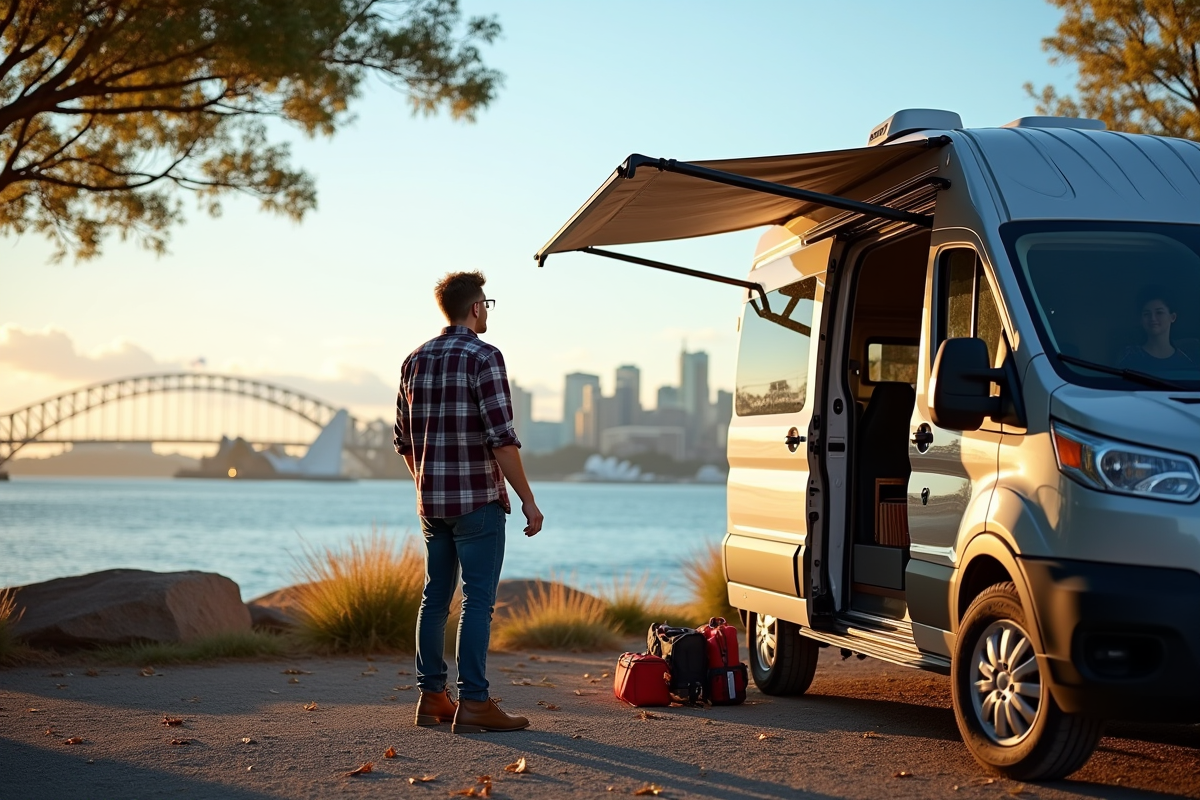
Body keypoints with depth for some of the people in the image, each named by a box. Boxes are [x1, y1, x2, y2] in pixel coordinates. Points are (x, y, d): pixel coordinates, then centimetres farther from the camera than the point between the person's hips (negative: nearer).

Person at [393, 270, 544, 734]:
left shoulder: (415, 361, 10)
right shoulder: (483, 357, -11)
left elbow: (404, 441, 16)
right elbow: (502, 439, -17)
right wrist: (527, 500, -12)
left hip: (431, 501, 7)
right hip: (477, 500, -7)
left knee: (435, 597, 12)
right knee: (477, 600, -5)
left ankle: (431, 697, 17)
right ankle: (472, 704, -5)